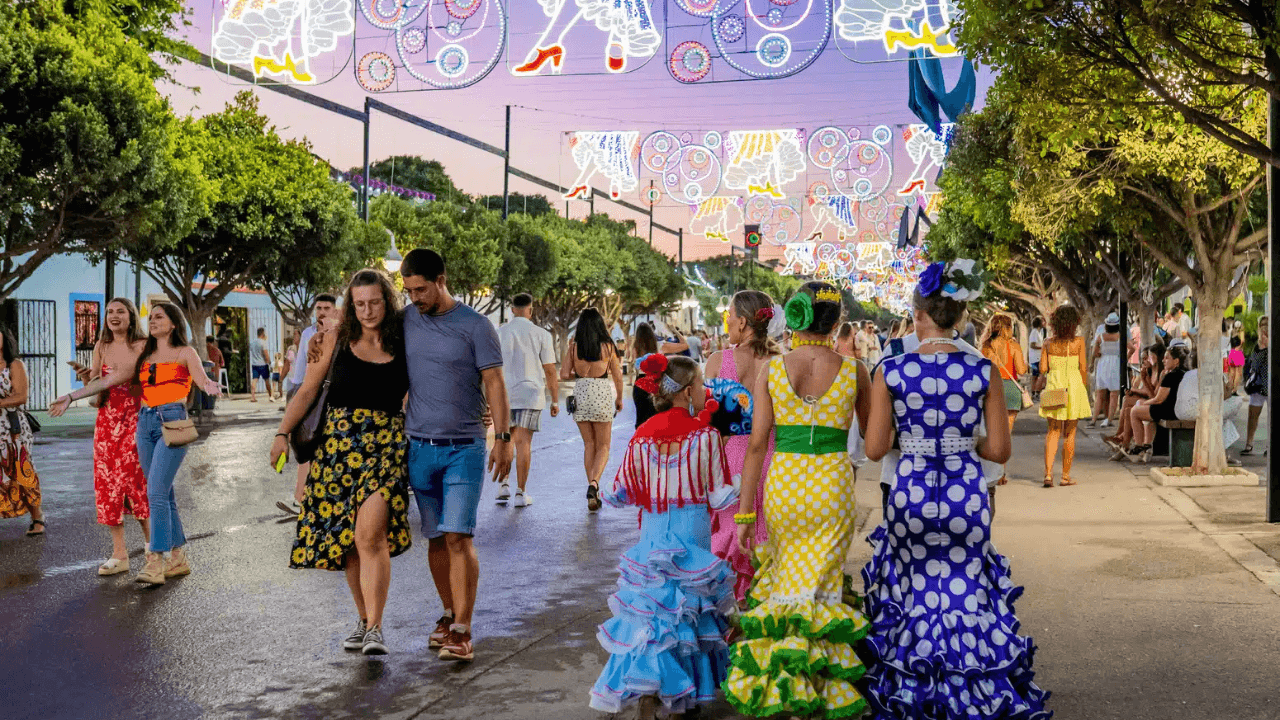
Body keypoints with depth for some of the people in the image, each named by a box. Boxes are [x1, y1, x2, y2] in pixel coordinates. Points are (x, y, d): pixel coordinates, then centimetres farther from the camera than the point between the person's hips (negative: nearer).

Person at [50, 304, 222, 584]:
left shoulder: (185, 353, 4)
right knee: (164, 493, 6)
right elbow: (109, 380, 18)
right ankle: (179, 558, 14)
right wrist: (71, 396, 13)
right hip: (145, 423, 6)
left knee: (156, 491, -15)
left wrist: (209, 385, -37)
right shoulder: (143, 357, 19)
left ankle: (155, 562, -17)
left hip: (172, 422, -5)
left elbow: (202, 379, -12)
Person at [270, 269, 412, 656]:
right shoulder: (336, 342, 6)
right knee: (345, 537, 6)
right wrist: (282, 434, -4)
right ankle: (364, 618, 24)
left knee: (370, 534, -17)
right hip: (338, 443, 2)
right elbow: (306, 392, 7)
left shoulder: (404, 346, 5)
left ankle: (375, 629, -13)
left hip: (385, 445, -2)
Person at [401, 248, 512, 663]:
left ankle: (462, 632, -9)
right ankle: (448, 614, 23)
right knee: (435, 538, 8)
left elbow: (494, 383, -4)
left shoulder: (475, 326, -4)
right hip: (419, 447, 4)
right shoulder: (404, 322, 7)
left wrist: (503, 438, -9)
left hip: (465, 449, -4)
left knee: (457, 537, -11)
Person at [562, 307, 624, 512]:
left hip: (580, 394, 2)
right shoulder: (607, 346, -4)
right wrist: (619, 398, 16)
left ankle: (593, 493, 14)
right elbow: (617, 376, 2)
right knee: (603, 447, 8)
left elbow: (564, 374, -2)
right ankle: (594, 483, -17)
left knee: (589, 445, 14)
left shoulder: (574, 347, -1)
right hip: (602, 394, -2)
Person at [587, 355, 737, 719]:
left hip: (653, 536, 2)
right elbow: (721, 498, -7)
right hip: (693, 536, -2)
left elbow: (619, 495, 4)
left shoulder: (641, 437, -1)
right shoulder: (705, 436, -10)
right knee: (687, 611, 10)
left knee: (651, 611, 7)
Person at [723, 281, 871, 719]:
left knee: (786, 580, 19)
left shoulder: (772, 370, -3)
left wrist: (745, 513, -1)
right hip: (833, 482, -1)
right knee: (820, 588, 8)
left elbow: (757, 444, -4)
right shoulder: (851, 371, -4)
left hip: (783, 482, 1)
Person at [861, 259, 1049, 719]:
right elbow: (999, 451, -3)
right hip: (966, 497, 0)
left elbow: (875, 449, -5)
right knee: (966, 596, 12)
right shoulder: (984, 372, -6)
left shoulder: (890, 372, -8)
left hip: (910, 496, 0)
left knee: (911, 598, 15)